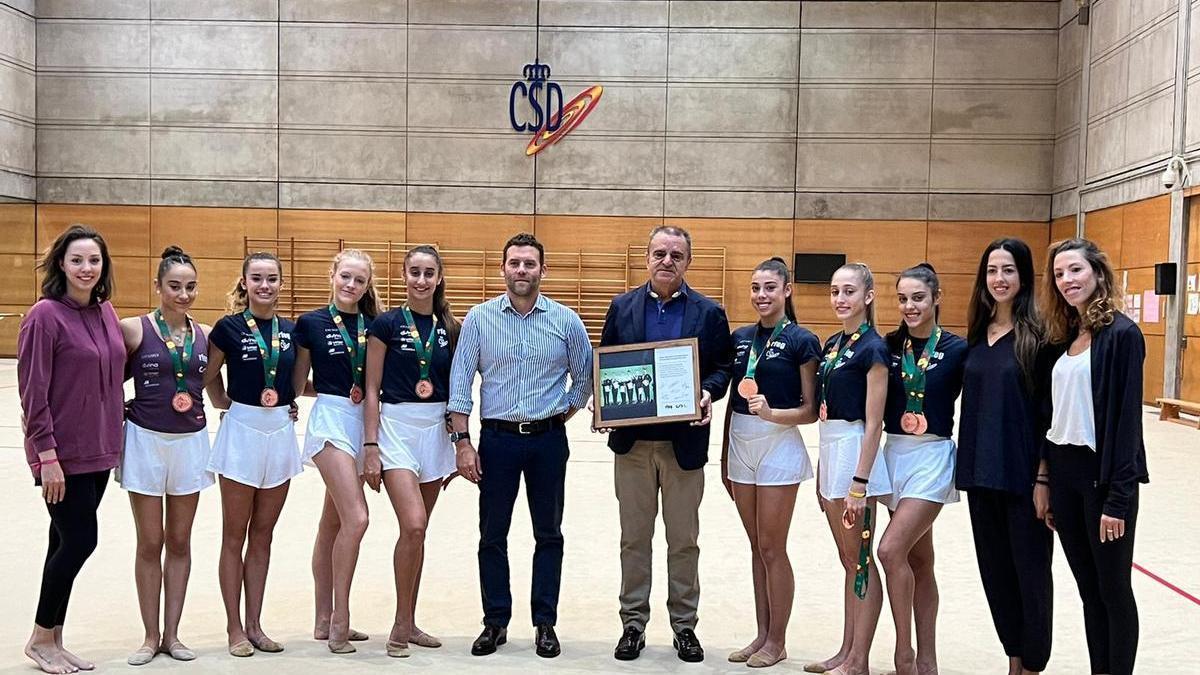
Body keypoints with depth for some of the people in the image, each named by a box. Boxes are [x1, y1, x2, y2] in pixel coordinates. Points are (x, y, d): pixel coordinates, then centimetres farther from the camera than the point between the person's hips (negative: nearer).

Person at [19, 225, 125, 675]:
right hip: (62, 453, -6)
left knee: (68, 542, 12)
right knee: (80, 540, -4)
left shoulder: (106, 312, 7)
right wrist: (47, 455, -17)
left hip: (98, 450, 7)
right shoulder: (45, 315, -13)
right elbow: (33, 392, -14)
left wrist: (115, 438, 14)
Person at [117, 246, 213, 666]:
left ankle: (171, 633, 20)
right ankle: (151, 636, 17)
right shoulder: (133, 329, -7)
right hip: (146, 440, -3)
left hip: (191, 441, 3)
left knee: (179, 542, 10)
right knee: (150, 544, 5)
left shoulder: (205, 335, 3)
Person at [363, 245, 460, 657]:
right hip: (397, 427, -4)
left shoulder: (449, 327, 8)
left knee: (416, 531, 10)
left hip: (436, 429, 4)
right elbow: (372, 388, -4)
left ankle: (409, 623, 20)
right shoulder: (387, 323, -4)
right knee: (413, 525, -16)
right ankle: (400, 625, -2)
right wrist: (371, 446, -9)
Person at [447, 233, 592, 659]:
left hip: (548, 439, 0)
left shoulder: (566, 321, 0)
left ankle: (545, 623, 19)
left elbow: (585, 380, 9)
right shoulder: (479, 318, -1)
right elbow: (460, 382, -2)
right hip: (497, 438, 0)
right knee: (492, 535, 6)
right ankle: (495, 622, 19)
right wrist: (462, 441, -7)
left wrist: (557, 420, 2)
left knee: (549, 534, 7)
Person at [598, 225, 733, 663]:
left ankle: (684, 625, 21)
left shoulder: (709, 312, 2)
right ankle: (633, 623, 21)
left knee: (684, 540, 9)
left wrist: (709, 392, -17)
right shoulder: (622, 307, 6)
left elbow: (723, 365, 2)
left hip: (684, 442, -1)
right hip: (632, 440, 1)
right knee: (634, 537, 10)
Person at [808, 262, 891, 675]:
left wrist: (860, 484, -18)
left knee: (860, 559, 0)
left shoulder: (872, 348, -11)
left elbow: (873, 423, -15)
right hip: (829, 451, 8)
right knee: (848, 560, 14)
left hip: (854, 453, -8)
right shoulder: (832, 344, 13)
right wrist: (822, 474, 16)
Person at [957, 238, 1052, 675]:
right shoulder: (977, 334, 9)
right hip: (980, 470, 6)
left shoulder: (1037, 334, -8)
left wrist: (1044, 478, -14)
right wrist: (966, 465, 10)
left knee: (1030, 570, 5)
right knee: (994, 570, 13)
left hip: (1022, 471, -6)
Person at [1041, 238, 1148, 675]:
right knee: (1088, 586, 14)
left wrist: (1118, 497, -18)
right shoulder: (1062, 337, 11)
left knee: (1113, 588, 5)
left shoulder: (1121, 333, -10)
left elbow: (1128, 416, -14)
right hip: (1063, 472, 7)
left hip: (1102, 475, -7)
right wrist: (1048, 482, 11)